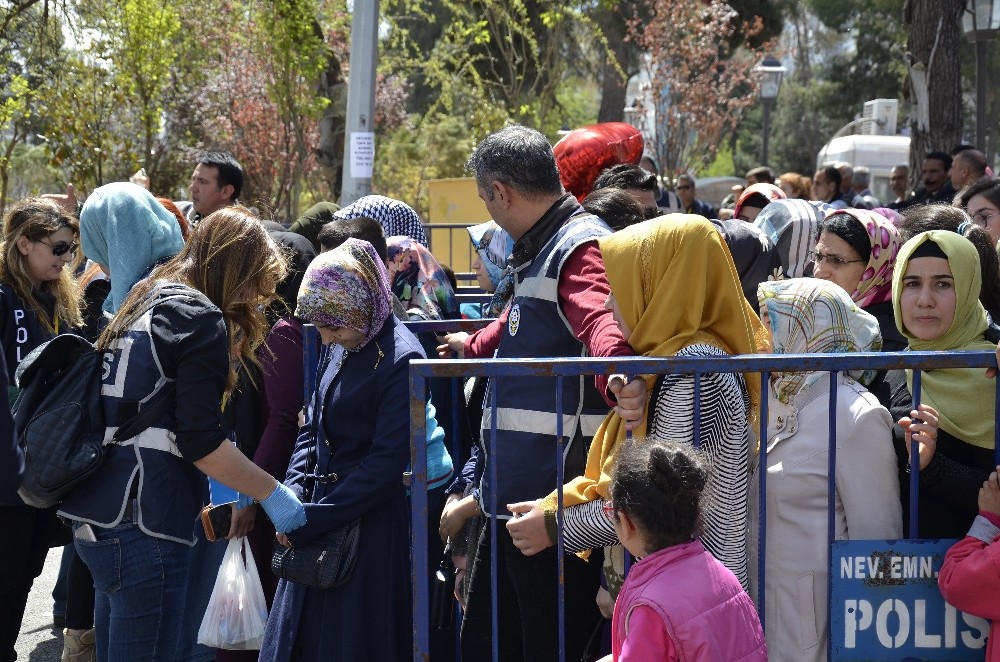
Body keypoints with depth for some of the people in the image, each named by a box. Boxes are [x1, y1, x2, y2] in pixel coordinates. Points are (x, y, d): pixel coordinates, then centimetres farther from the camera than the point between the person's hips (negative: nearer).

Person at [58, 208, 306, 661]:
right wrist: (270, 492, -4)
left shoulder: (146, 302, 18)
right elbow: (199, 439, -15)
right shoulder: (200, 317, -9)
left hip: (96, 518, 9)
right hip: (142, 525, -9)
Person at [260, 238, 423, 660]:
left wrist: (308, 520, -18)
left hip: (370, 528, -8)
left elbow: (387, 463, -19)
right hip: (319, 527, 8)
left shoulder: (399, 360, -16)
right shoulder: (341, 350, 9)